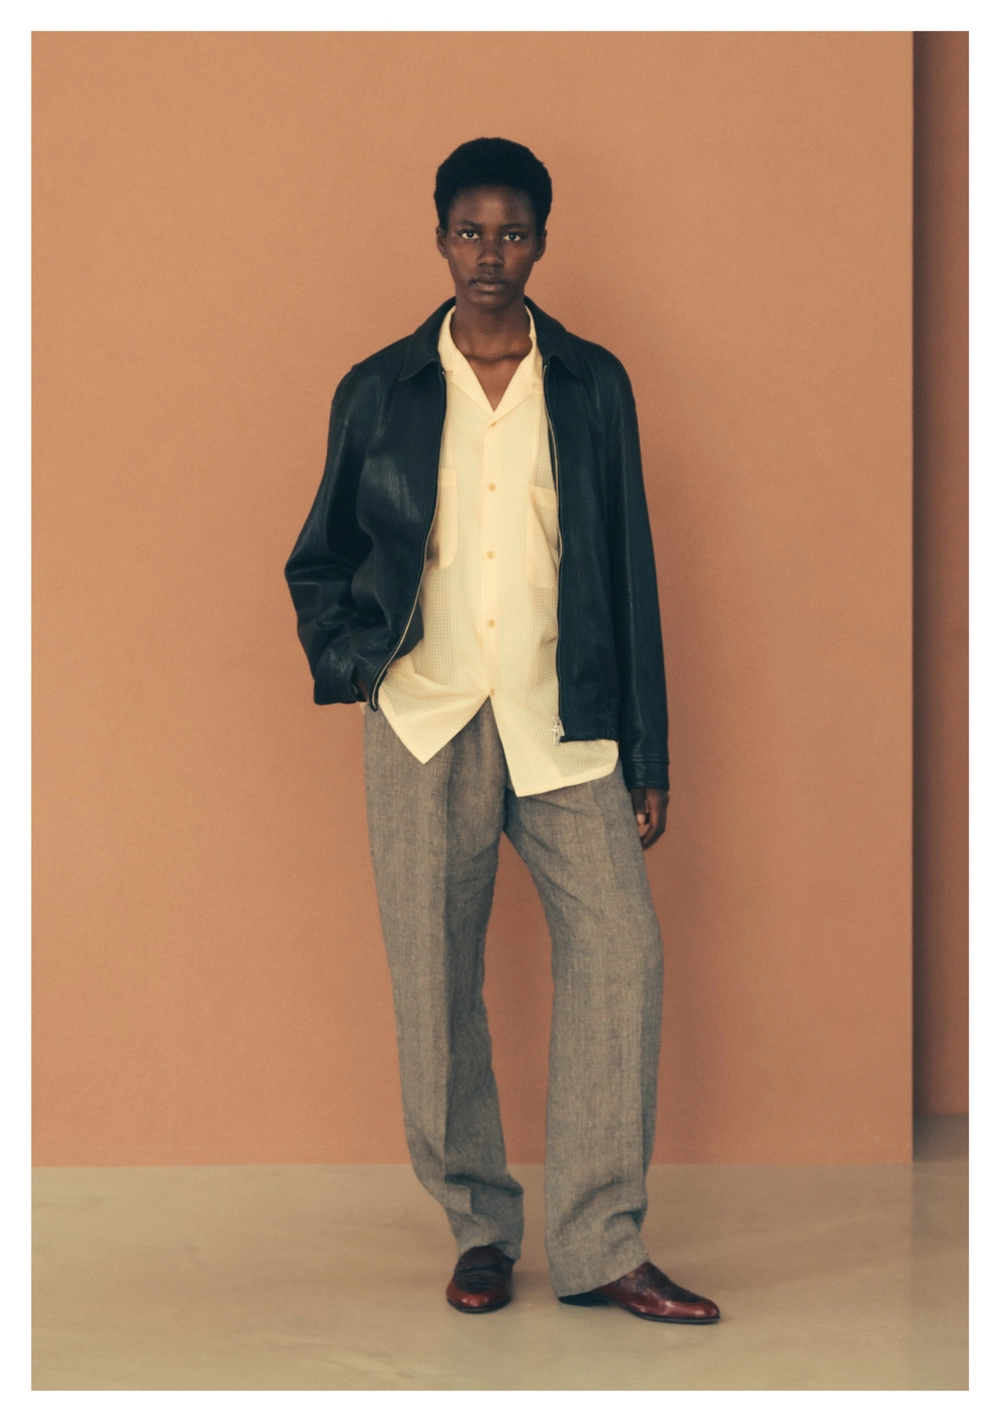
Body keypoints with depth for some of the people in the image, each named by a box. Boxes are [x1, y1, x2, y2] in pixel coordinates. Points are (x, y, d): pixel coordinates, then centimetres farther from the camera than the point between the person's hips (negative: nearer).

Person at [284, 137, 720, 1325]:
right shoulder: (377, 392, 7)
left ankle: (596, 1244, -3)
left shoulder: (592, 384, 8)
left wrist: (647, 754, 4)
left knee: (620, 948, -12)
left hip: (562, 722, 0)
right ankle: (479, 1227, 17)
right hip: (422, 724, 0)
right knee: (434, 980, 1)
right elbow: (321, 559, 16)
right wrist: (342, 653, -6)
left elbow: (629, 570, 8)